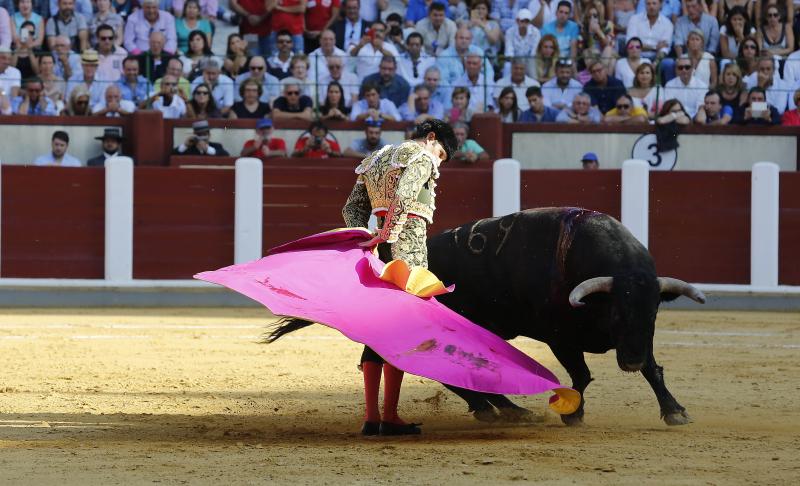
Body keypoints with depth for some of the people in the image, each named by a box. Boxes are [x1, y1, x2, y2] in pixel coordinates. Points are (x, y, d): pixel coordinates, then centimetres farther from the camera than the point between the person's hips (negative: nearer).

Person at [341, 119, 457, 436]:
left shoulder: (375, 160, 22)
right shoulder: (422, 158, -4)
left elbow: (352, 208, 15)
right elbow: (403, 196, -22)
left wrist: (364, 240, 1)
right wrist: (384, 238, -21)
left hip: (380, 255, 8)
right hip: (408, 250, -8)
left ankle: (371, 417, 7)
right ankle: (390, 417, -3)